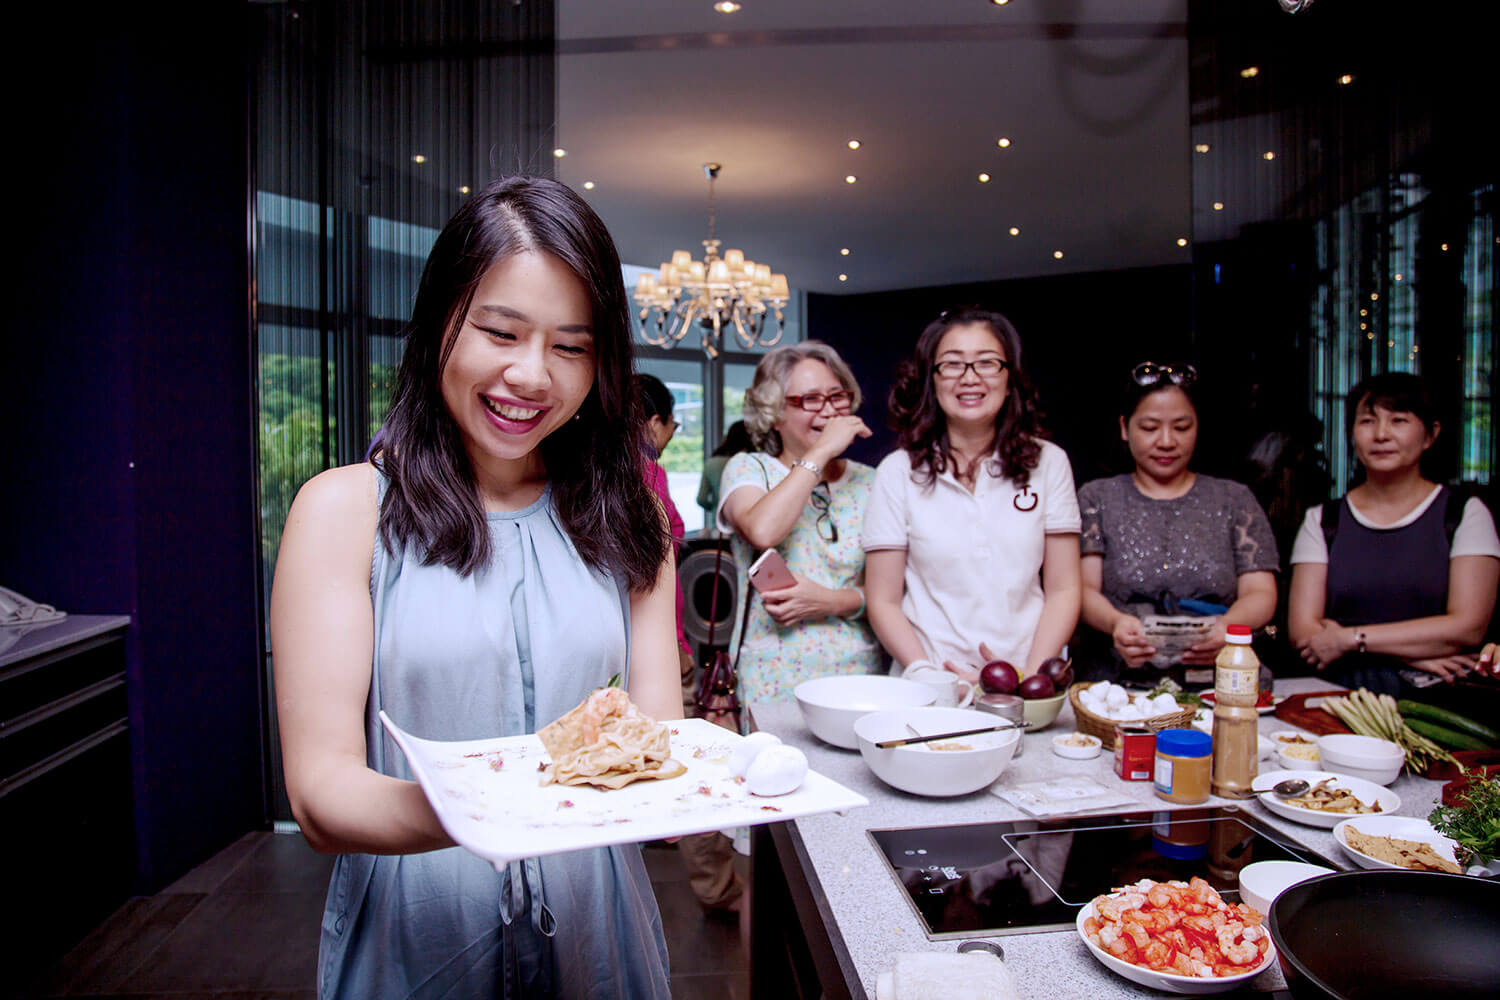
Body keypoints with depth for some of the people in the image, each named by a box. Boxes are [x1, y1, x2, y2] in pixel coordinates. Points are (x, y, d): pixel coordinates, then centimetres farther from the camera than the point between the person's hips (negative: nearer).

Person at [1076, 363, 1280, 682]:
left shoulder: (1234, 500, 16)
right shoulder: (1096, 499, 12)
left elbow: (1260, 593, 7)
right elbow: (1083, 588, 2)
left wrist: (1228, 625, -16)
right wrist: (1115, 622, -21)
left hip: (1214, 683, 1)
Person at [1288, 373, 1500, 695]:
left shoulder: (1466, 514, 8)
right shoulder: (1322, 520, 11)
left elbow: (1468, 627, -4)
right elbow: (1302, 631, 1)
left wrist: (1350, 638, -9)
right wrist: (1413, 651, -9)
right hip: (1343, 693, 2)